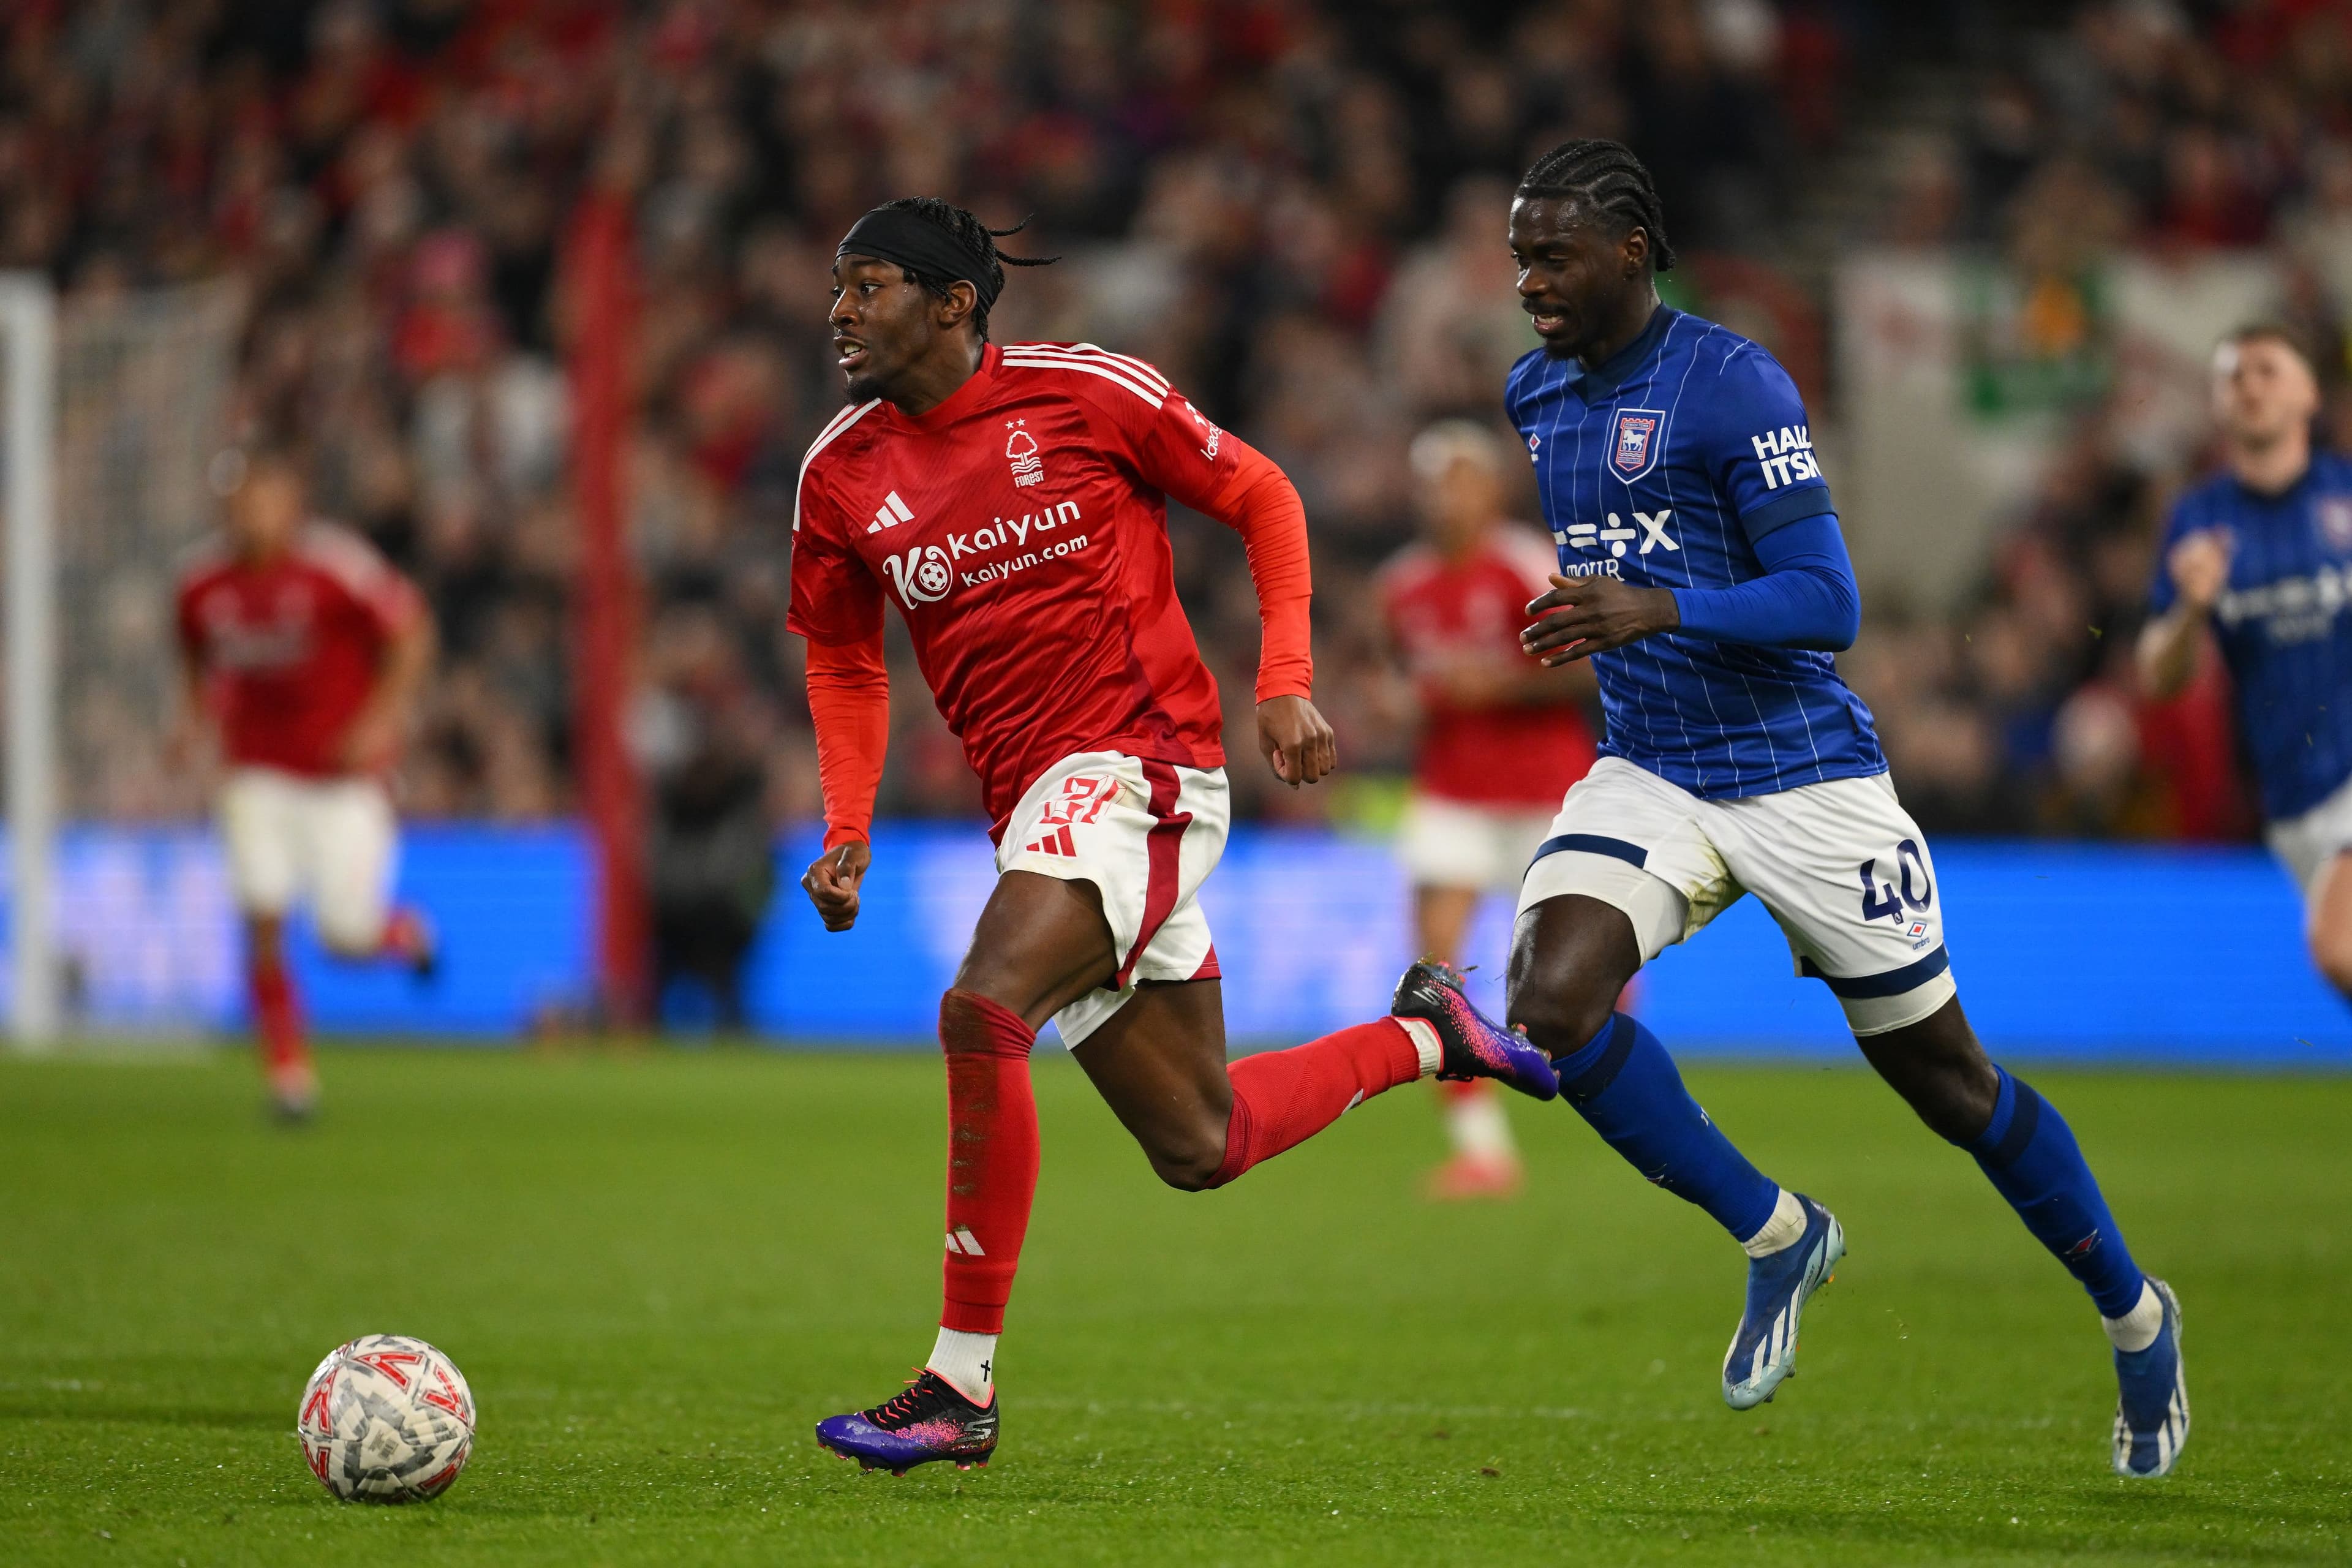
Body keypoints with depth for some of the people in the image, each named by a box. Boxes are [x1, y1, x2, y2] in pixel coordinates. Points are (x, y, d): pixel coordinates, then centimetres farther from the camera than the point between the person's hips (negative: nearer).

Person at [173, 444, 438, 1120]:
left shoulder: (335, 567, -16)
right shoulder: (205, 582, -3)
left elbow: (411, 632, -7)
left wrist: (383, 719, -16)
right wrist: (197, 715, 0)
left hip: (344, 769, -3)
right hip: (258, 773, 3)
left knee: (346, 935, -7)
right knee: (262, 923, -12)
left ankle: (403, 931, 31)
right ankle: (289, 1071, 0)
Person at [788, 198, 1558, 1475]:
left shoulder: (1081, 392, -7)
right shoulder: (841, 474, 6)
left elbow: (1261, 499, 4)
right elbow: (844, 661, 18)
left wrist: (1286, 685, -6)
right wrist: (847, 831, 4)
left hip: (1138, 764, -6)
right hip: (1033, 805, 6)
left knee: (981, 1011, -27)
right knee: (1198, 1146, 9)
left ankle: (961, 1388, -22)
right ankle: (1421, 1037, 36)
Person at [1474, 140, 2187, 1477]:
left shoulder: (1735, 385, -16)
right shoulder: (1535, 395, 7)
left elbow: (1829, 603, -21)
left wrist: (1658, 611, -32)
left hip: (1805, 780, -6)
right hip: (1649, 783, 6)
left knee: (1949, 1082, 4)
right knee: (1549, 996, -21)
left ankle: (2136, 1316, 26)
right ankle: (1777, 1237, -2)